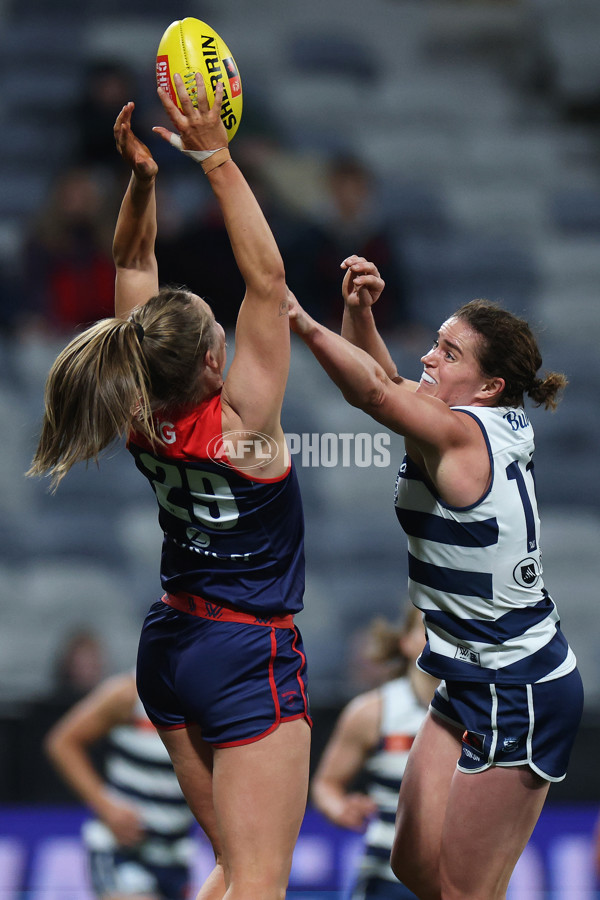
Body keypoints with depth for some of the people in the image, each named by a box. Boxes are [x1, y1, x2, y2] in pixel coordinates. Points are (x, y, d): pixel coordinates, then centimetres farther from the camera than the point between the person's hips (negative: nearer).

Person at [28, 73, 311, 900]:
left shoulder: (142, 414, -5)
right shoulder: (240, 418, -20)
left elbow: (133, 265, 3)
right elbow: (267, 278, -23)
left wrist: (142, 178, -7)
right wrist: (216, 159, -25)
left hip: (171, 645, 7)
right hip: (250, 649, -7)